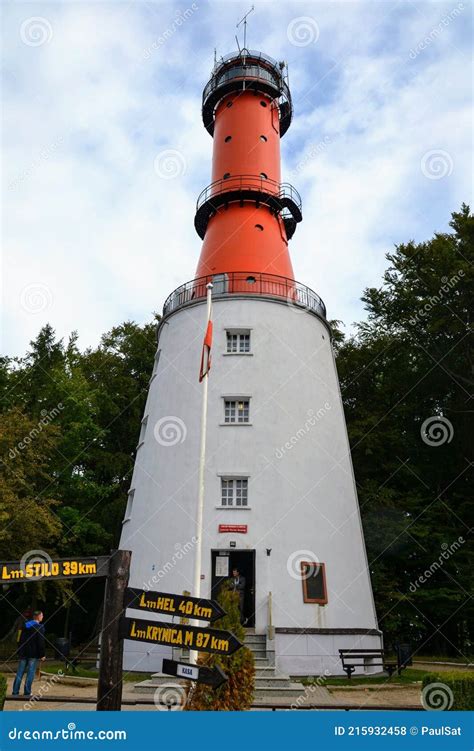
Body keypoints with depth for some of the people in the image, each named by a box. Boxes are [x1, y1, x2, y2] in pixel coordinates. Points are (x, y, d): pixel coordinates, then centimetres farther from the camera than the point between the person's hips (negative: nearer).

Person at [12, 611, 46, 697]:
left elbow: (21, 639, 13)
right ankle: (27, 692, 1)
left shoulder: (25, 625, 10)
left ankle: (15, 692, 12)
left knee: (20, 672, 11)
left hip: (23, 653, 6)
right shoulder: (40, 627, -10)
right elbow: (41, 642, -13)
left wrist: (19, 651, 19)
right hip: (33, 654, -6)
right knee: (30, 673, 0)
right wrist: (42, 654, -7)